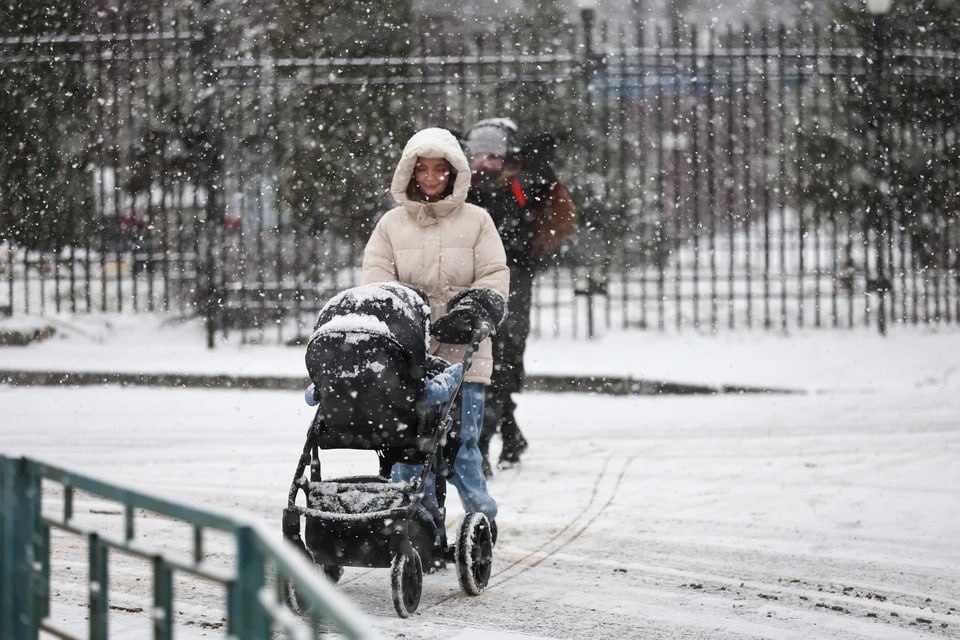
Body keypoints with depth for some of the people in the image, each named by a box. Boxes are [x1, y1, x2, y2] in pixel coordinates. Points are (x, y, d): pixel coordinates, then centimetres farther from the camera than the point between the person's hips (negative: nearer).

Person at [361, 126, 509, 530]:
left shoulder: (476, 221, 10)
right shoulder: (392, 224, 14)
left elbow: (495, 278, 5)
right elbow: (376, 279, 7)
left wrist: (472, 311, -15)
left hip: (462, 352, -2)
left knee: (462, 445, -5)